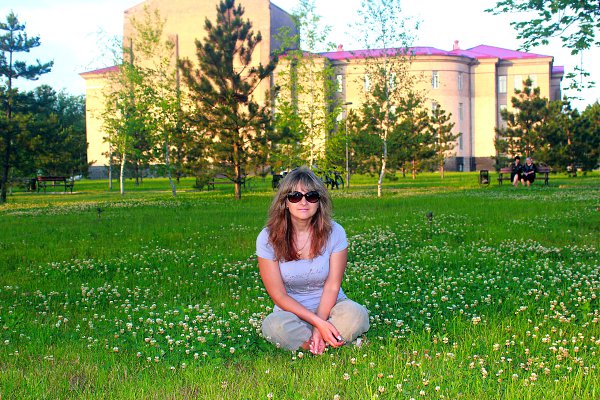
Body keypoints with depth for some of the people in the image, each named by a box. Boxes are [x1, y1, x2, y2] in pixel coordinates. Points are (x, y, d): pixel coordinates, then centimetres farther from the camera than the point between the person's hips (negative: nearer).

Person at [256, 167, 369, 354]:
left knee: (355, 314, -32)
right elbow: (279, 295, -11)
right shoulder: (268, 238, -10)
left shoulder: (334, 233, -7)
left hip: (329, 306, 1)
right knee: (275, 325, -35)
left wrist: (319, 327, -22)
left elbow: (332, 287, -8)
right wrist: (318, 322, -21)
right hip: (291, 311, 0)